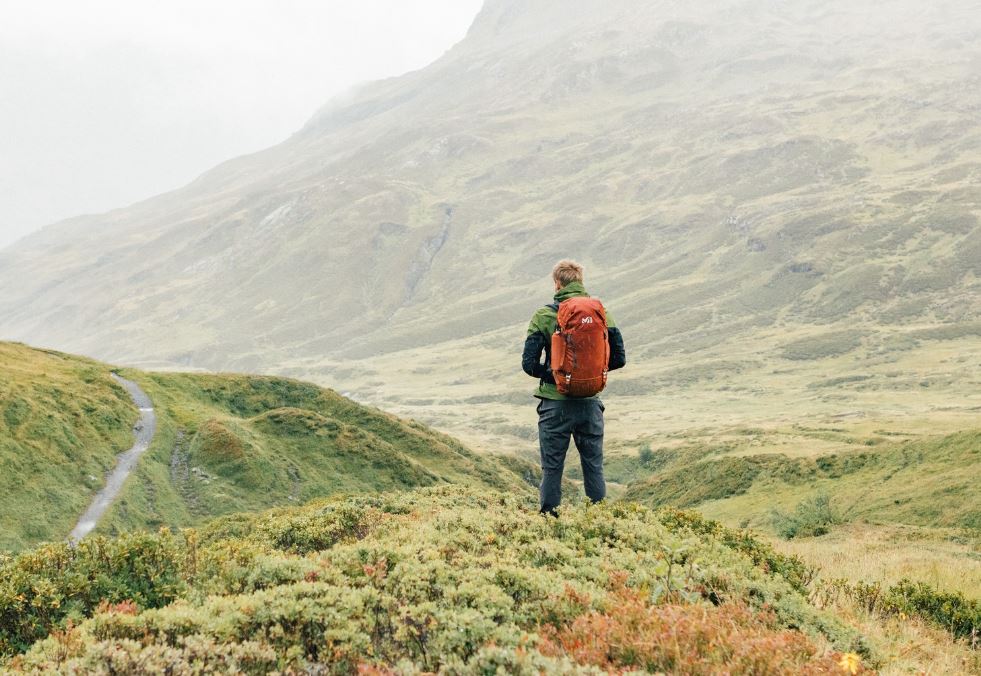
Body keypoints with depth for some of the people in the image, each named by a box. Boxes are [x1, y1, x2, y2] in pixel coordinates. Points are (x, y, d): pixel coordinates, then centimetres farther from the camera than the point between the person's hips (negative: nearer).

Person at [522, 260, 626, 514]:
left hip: (555, 403, -2)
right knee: (594, 467, 11)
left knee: (552, 469, 6)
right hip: (590, 402, 2)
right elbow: (619, 359, 2)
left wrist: (549, 374, 9)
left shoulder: (544, 316, -6)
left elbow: (529, 364, -9)